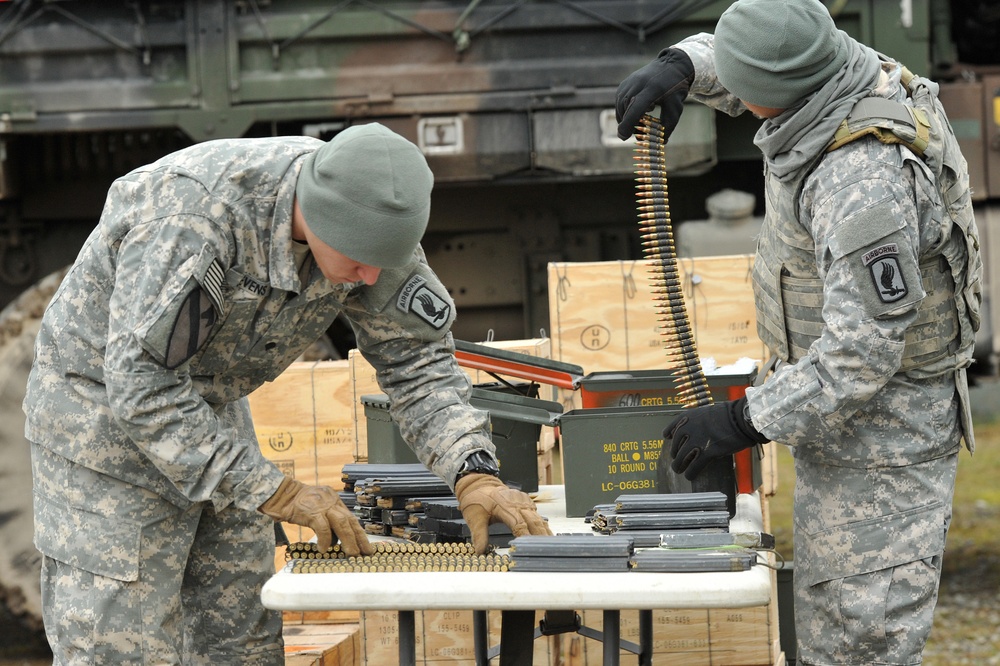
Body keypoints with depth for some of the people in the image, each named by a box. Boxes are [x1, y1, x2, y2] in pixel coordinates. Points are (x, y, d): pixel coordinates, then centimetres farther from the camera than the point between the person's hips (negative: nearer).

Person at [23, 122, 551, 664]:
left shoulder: (368, 222, -15)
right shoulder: (195, 215, -35)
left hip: (212, 405, 7)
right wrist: (275, 493, -35)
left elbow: (415, 359, -9)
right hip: (102, 398, -7)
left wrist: (473, 473, -25)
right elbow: (141, 383, -34)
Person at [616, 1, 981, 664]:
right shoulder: (857, 65, -5)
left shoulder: (864, 185, -33)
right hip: (838, 410, 10)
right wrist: (682, 66, -5)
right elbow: (737, 54, 16)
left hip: (883, 435, -10)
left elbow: (863, 351, -31)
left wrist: (744, 421, -24)